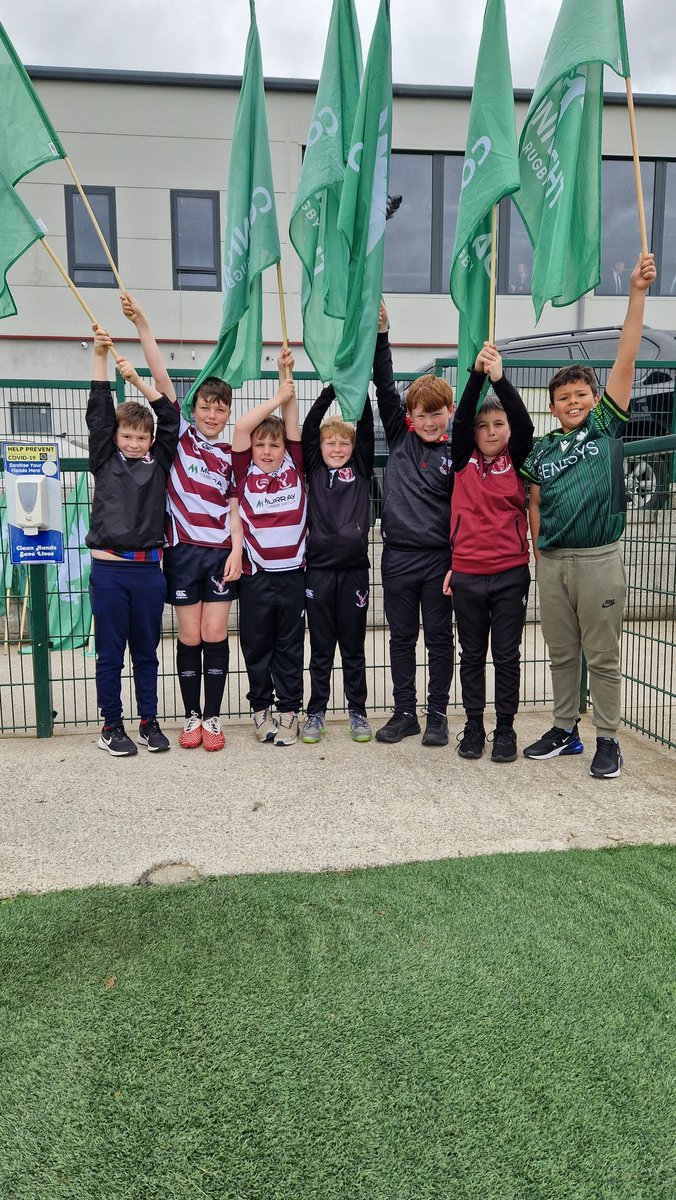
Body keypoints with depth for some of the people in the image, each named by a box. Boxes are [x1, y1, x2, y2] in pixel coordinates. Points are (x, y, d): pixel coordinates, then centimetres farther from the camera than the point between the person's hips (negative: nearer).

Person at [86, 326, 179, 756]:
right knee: (110, 654, 6)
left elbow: (170, 417, 4)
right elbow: (99, 414, -1)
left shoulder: (159, 462, 8)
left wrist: (138, 380, -3)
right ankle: (112, 726, 17)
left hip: (149, 569, 2)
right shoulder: (105, 462, 5)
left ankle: (149, 723, 21)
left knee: (146, 652, 11)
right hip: (109, 568, -1)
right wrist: (100, 357, -6)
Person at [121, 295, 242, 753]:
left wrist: (237, 549, -6)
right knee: (189, 637, 4)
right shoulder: (180, 434, 3)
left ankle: (213, 717, 14)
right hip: (183, 549, -1)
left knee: (215, 635, 3)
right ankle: (192, 716, 18)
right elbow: (161, 378, -5)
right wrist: (141, 324, -12)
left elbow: (234, 508, 7)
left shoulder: (231, 454, 8)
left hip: (221, 551, 1)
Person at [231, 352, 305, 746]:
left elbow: (293, 423, -2)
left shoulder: (294, 468, 4)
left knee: (290, 647, 9)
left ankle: (289, 711, 20)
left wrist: (287, 376, -5)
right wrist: (276, 396, -9)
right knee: (257, 647, 10)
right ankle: (261, 709, 25)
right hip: (256, 575, -1)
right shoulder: (246, 472, 0)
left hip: (293, 572, 1)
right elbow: (241, 429, -10)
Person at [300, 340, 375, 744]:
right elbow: (308, 427, -3)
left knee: (354, 648, 10)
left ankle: (358, 712, 21)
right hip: (319, 569, 0)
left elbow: (367, 427, -1)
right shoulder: (314, 470, 7)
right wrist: (332, 388, -10)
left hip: (354, 568, 0)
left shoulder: (361, 470, 7)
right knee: (321, 649, 9)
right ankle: (316, 713, 19)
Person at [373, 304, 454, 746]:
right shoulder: (399, 437, 5)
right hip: (398, 555, 3)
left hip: (439, 557, -2)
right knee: (402, 638, 10)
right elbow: (385, 387, 2)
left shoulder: (456, 454, -2)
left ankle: (437, 715, 19)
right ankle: (405, 713, 22)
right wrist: (381, 335, -5)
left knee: (440, 639, 8)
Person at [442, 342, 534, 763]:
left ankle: (505, 729, 20)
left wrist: (500, 378, -26)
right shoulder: (464, 460, 4)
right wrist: (476, 374, -23)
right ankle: (474, 727, 23)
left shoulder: (516, 461, 2)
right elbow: (461, 418, -10)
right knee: (472, 656, 11)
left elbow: (524, 423, -14)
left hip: (510, 574, -1)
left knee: (507, 656, 7)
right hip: (466, 575, 1)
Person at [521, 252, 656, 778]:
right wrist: (540, 553, 7)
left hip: (598, 558, -3)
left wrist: (637, 293, -11)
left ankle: (608, 740, 15)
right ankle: (565, 730, 26)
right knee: (562, 653, 13)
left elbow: (626, 358, -6)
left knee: (602, 656, 3)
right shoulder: (541, 449, 9)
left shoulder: (606, 427, 1)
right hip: (552, 561, 4)